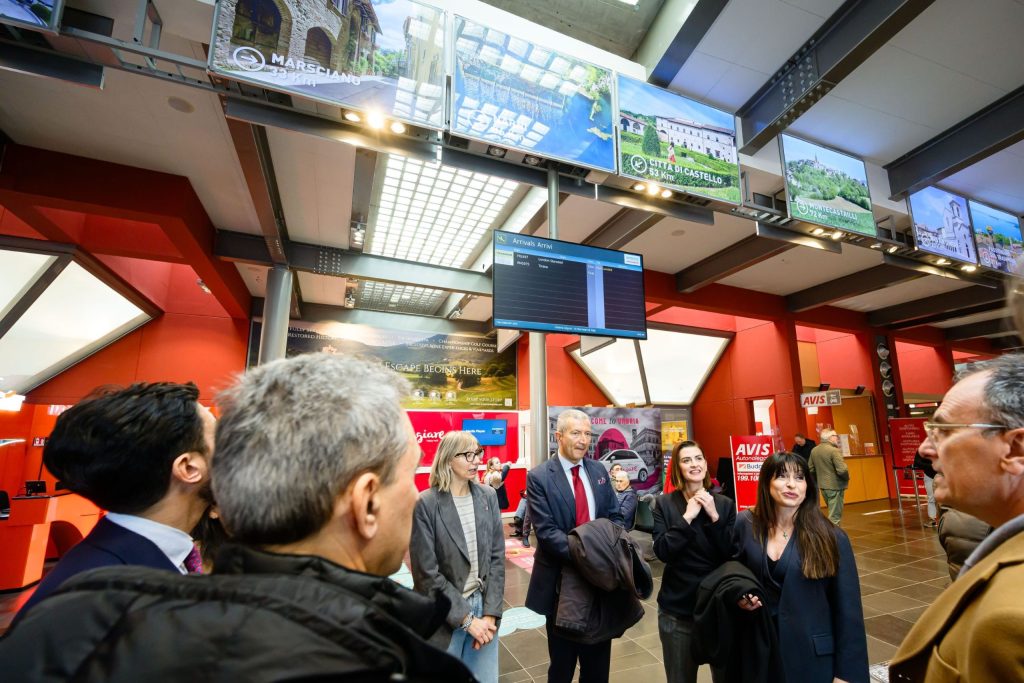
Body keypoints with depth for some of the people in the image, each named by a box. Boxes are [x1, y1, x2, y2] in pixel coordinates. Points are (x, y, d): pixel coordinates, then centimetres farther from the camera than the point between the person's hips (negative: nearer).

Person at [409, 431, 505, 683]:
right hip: (445, 615, -3)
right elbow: (427, 573, -14)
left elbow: (497, 557, 0)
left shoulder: (488, 496, -3)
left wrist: (490, 612, -6)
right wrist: (466, 619, -12)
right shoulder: (426, 504, -16)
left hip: (484, 606, 4)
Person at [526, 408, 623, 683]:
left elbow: (615, 516, 5)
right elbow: (546, 531, -20)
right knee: (563, 660, 18)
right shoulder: (539, 477, -15)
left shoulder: (599, 470, 1)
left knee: (598, 657, 22)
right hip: (562, 576, -4)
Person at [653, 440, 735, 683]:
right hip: (677, 608, -1)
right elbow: (662, 551, -17)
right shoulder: (664, 504, -8)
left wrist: (714, 516, -18)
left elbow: (733, 554, -8)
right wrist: (688, 516, -21)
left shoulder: (725, 504, -2)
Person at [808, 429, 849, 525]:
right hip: (835, 486, -7)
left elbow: (810, 470, 9)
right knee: (834, 517, 0)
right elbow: (842, 470, -23)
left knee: (833, 513, 23)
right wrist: (847, 478, -2)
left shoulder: (814, 450, 5)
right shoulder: (834, 450, -18)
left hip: (822, 486, 7)